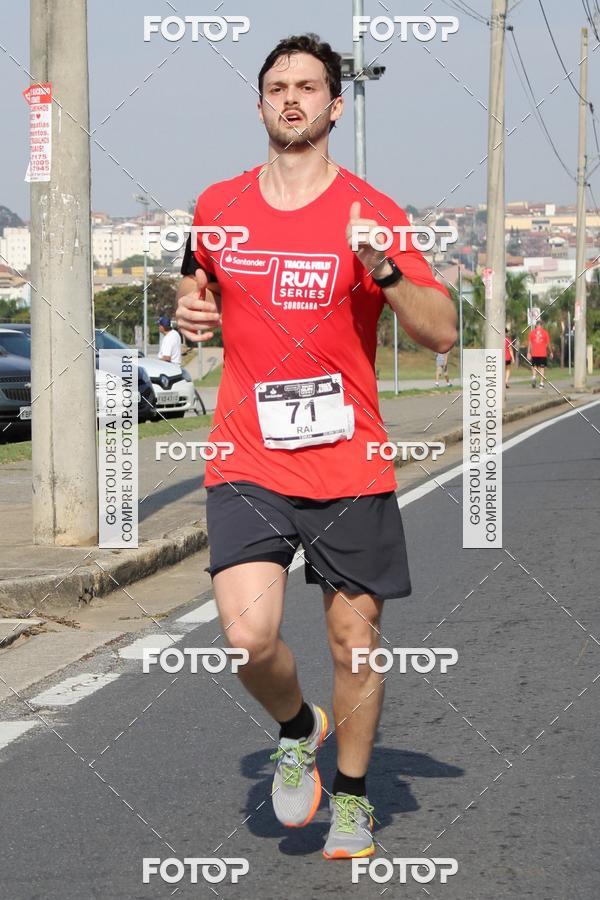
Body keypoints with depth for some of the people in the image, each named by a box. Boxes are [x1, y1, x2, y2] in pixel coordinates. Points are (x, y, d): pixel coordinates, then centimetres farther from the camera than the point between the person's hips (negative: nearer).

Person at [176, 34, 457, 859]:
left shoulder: (370, 213, -3)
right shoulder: (218, 208, 6)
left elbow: (443, 334, -7)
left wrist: (384, 268, -23)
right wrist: (190, 313, 2)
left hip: (350, 466, -1)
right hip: (248, 464, 1)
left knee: (354, 642, 6)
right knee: (250, 637, -16)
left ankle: (351, 796, 29)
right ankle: (297, 730, 17)